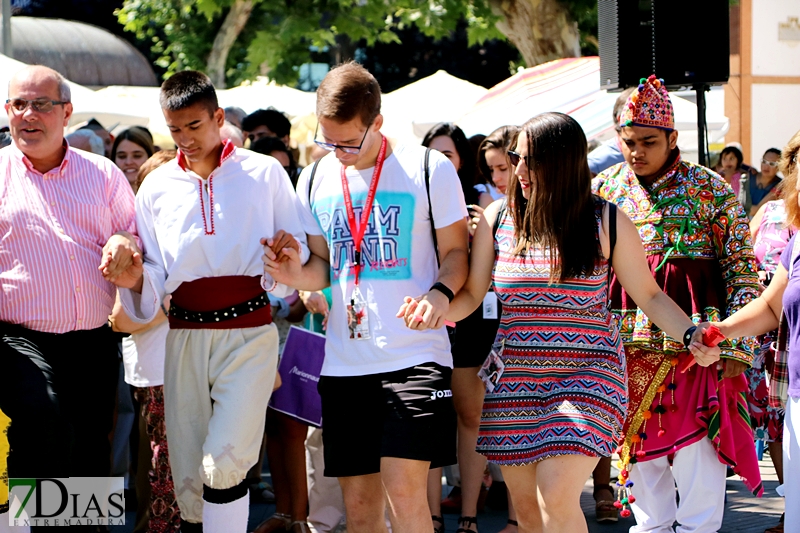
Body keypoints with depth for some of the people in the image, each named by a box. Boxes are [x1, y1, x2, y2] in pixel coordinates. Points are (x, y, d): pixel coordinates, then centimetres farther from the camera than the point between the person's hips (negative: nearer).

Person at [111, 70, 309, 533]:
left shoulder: (265, 173, 5)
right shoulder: (157, 186, 12)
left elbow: (299, 247, 9)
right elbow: (156, 275, 14)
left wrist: (287, 254, -14)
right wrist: (136, 279, -9)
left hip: (248, 332, -3)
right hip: (186, 335, 3)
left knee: (224, 464, -18)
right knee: (188, 476, 3)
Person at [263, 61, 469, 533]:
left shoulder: (430, 170, -3)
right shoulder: (315, 180, 10)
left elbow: (455, 251, 1)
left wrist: (441, 292, -20)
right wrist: (298, 274, -5)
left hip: (415, 356, -4)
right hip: (344, 364, 4)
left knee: (404, 490, -15)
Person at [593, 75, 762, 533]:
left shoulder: (711, 191, -3)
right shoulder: (606, 188, 6)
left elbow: (744, 272, -2)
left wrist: (737, 346, -9)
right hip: (627, 345, 3)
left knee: (697, 447, -5)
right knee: (640, 448, 10)